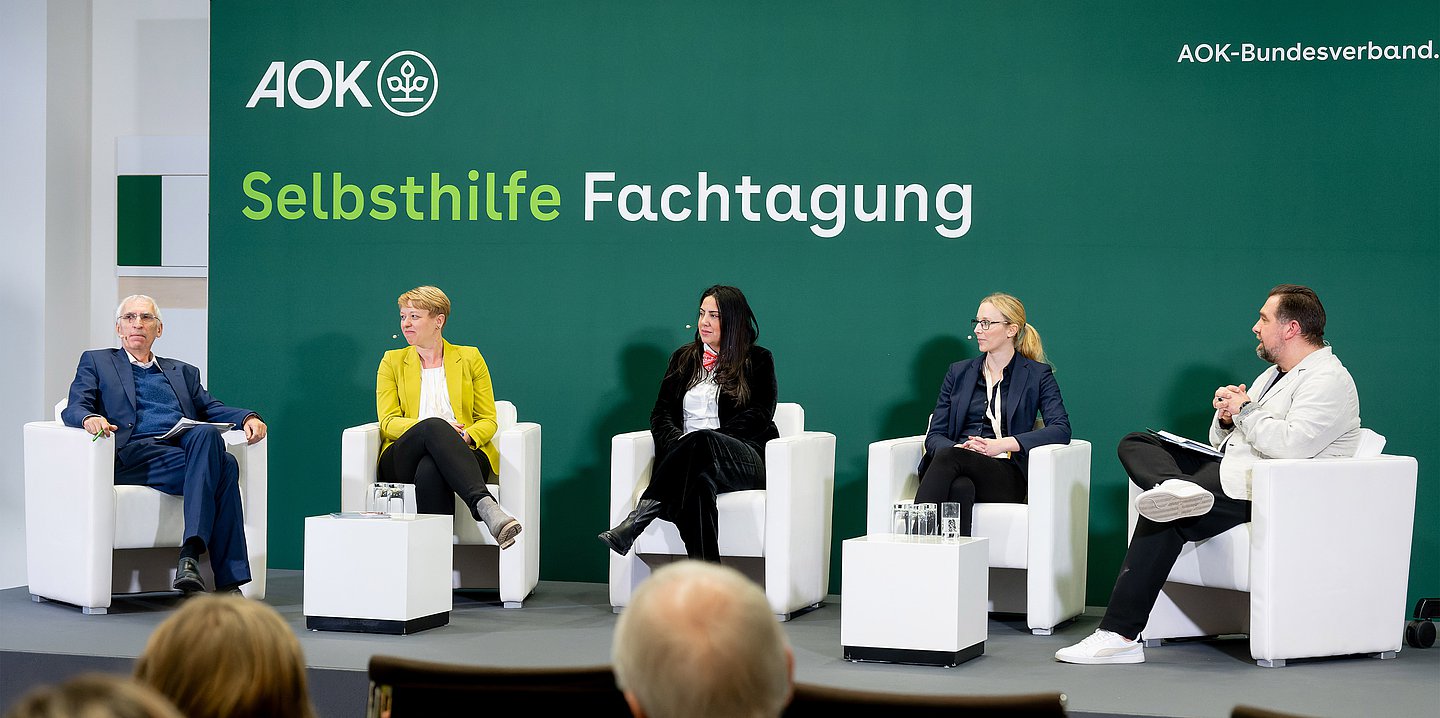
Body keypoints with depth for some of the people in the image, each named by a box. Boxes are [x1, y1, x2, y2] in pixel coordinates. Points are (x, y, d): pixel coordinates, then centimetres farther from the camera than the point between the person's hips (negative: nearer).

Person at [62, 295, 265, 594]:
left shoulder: (183, 372, 33)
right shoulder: (96, 362, 23)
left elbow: (211, 408, 22)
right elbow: (73, 409, 8)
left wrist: (249, 418, -1)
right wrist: (89, 418, -18)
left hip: (186, 448, 4)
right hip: (134, 454, -4)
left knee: (207, 434, -36)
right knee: (225, 466, -32)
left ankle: (190, 555, -41)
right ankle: (228, 580, -39)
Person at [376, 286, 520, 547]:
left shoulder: (469, 358, 16)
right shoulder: (392, 361, 17)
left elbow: (488, 421, 12)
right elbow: (388, 423, 6)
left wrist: (466, 436, -13)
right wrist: (434, 428, -14)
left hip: (462, 456, 0)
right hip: (404, 461, 0)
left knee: (430, 470, -39)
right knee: (434, 425, -37)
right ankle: (484, 505, -55)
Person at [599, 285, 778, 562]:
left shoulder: (758, 361, 12)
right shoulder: (684, 358, 24)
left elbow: (759, 415, -1)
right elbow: (661, 413, 17)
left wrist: (699, 441, -15)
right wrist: (678, 443, -9)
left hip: (745, 460, -3)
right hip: (688, 459, 3)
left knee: (701, 441, -40)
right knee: (698, 483, -39)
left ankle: (639, 518, -50)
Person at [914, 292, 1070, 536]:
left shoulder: (1037, 374, 12)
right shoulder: (959, 372, 22)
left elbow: (1062, 429, -4)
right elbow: (935, 435, 15)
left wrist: (1004, 444, -16)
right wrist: (957, 448, -11)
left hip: (1005, 475, -3)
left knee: (949, 458, -35)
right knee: (960, 488, -37)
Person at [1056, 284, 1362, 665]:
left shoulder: (1329, 380, -9)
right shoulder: (1273, 375, 23)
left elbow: (1293, 444, -26)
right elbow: (1221, 440, 25)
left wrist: (1245, 410, -11)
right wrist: (1226, 417, 1)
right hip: (1230, 471, 11)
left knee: (1165, 519, -26)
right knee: (1135, 443, 2)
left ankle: (1120, 635, -29)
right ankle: (1175, 487, -33)